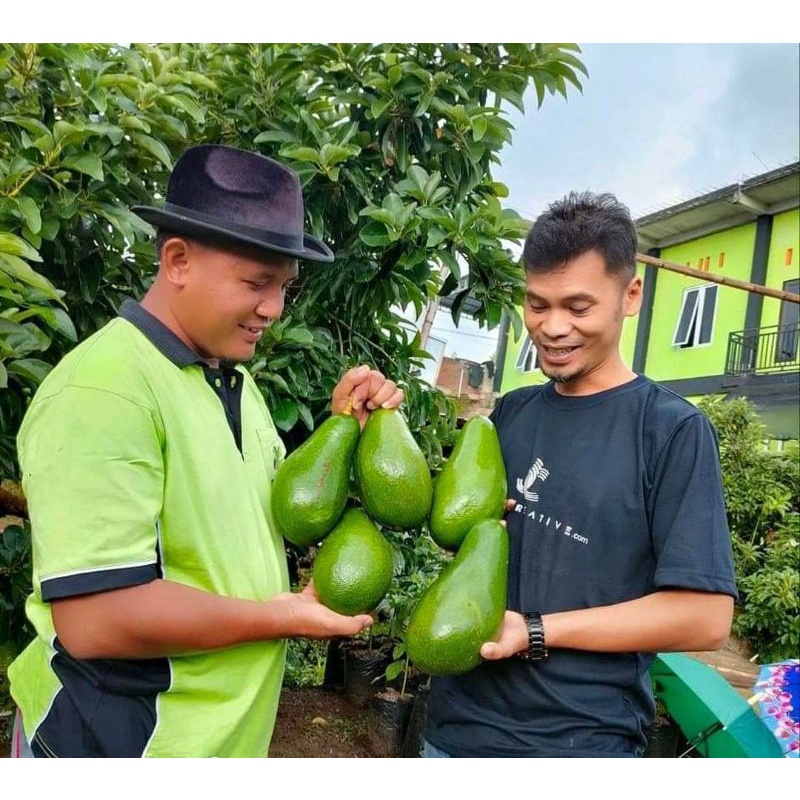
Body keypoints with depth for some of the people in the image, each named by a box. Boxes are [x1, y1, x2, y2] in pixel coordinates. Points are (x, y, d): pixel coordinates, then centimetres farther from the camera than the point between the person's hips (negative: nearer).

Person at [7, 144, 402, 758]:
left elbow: (278, 512, 15)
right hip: (121, 737, -9)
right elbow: (95, 618, -29)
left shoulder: (231, 378, 8)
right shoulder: (104, 388, -23)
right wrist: (281, 617, -17)